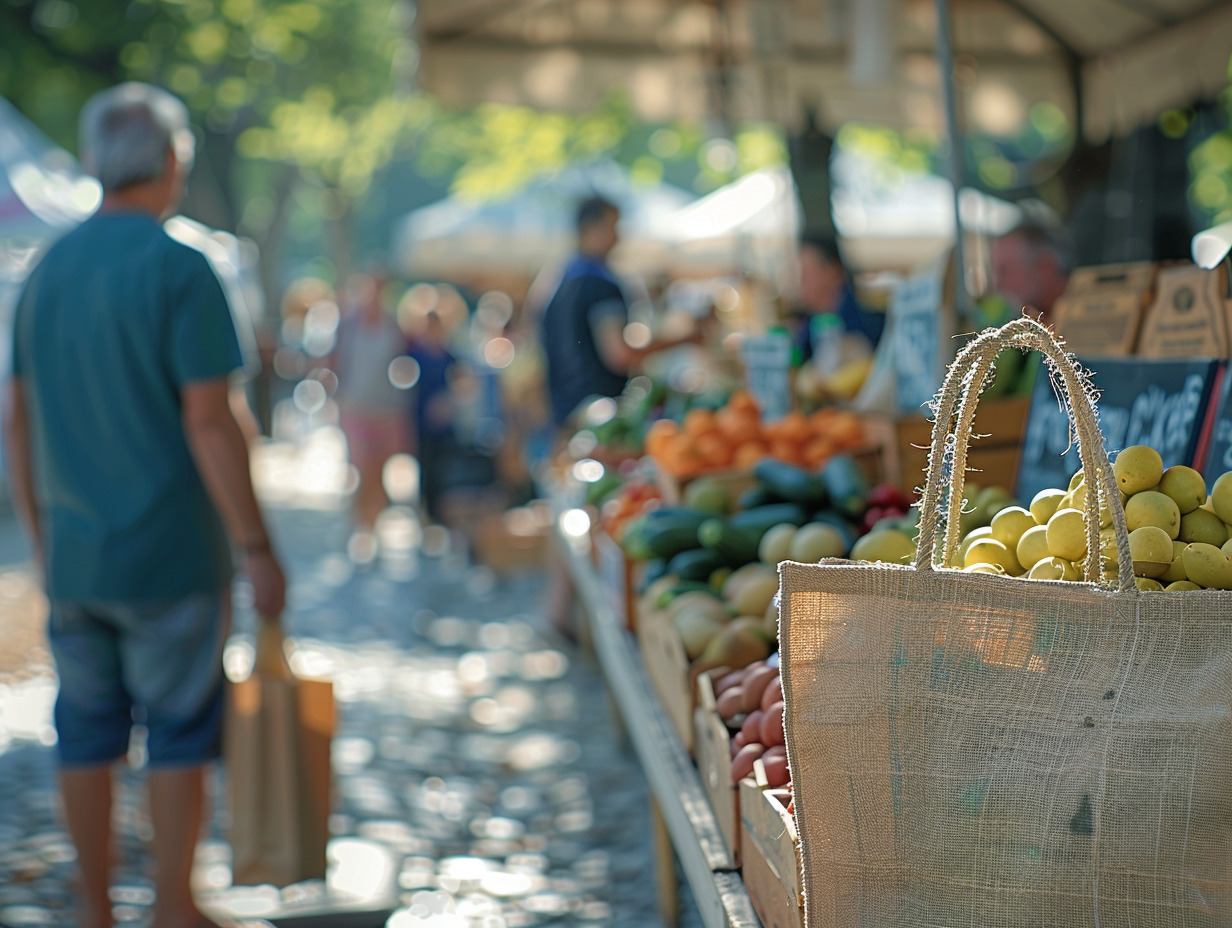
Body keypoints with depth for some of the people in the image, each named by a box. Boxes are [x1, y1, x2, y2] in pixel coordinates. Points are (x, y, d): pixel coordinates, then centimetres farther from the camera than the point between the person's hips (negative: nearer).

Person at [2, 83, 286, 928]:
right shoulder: (178, 269, -11)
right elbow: (208, 423, -16)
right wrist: (258, 548, -11)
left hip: (72, 552, 6)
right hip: (169, 553, -6)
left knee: (87, 730, 12)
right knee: (179, 731, 5)